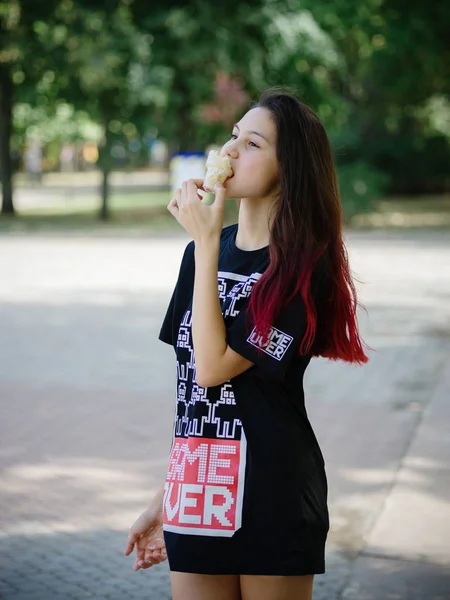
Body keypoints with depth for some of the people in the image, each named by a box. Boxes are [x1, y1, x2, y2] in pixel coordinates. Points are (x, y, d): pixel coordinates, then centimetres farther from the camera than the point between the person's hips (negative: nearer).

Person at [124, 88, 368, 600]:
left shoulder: (302, 269, -11)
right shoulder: (203, 251, 7)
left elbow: (213, 367, -19)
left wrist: (206, 246, -17)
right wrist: (165, 499, 15)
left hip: (273, 499, -5)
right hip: (195, 494, 5)